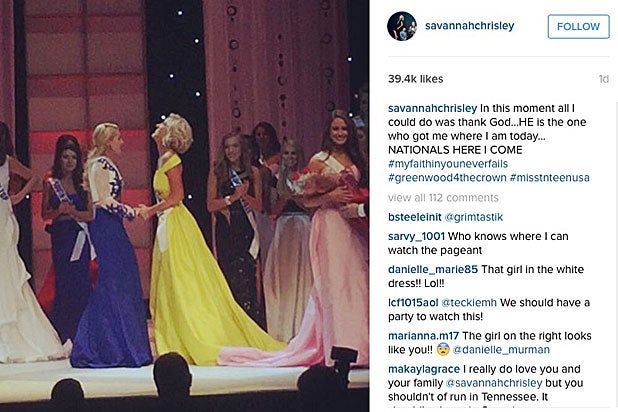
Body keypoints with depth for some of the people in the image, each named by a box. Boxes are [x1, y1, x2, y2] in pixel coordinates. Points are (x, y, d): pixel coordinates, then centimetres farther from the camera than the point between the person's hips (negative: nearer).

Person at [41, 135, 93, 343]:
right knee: (63, 284, -1)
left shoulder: (82, 182, 2)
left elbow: (91, 214, 0)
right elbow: (44, 213, 6)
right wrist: (60, 211, -13)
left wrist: (73, 212, -17)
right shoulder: (50, 183, 5)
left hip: (80, 238, 0)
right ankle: (63, 335, 6)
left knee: (81, 285, -5)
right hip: (60, 238, 0)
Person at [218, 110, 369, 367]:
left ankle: (357, 345, 3)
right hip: (330, 225, -6)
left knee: (356, 282, 1)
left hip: (354, 227, 6)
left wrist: (362, 202, 3)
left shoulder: (355, 161, 16)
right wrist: (330, 196, -17)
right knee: (334, 282, -10)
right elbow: (307, 200, -3)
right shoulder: (319, 160, 0)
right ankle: (340, 348, -13)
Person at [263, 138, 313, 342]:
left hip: (303, 227, -2)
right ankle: (285, 324, 2)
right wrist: (284, 197, -8)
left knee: (302, 271, -6)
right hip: (284, 229, 3)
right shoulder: (278, 180, 12)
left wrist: (295, 196, -13)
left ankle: (302, 323, -3)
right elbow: (274, 210, 8)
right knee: (283, 272, -2)